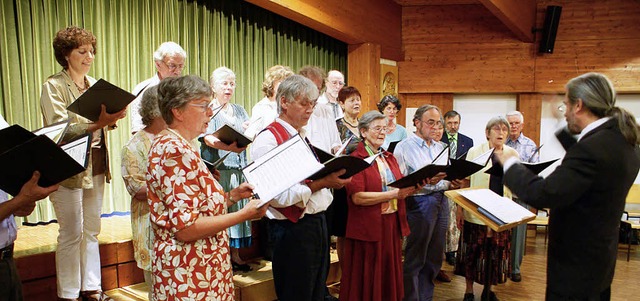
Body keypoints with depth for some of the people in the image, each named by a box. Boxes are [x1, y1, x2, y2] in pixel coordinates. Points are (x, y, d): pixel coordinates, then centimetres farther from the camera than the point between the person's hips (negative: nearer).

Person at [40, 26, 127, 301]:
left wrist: (111, 118, -4)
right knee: (71, 234, 0)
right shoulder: (53, 86, -8)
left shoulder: (93, 83, 12)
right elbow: (60, 130, -17)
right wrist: (98, 123, -29)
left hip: (96, 166, 6)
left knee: (91, 231, 13)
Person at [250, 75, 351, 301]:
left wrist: (332, 175, 2)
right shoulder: (268, 140, -14)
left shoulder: (303, 136, 13)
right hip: (293, 229, -8)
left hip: (318, 223, 8)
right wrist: (318, 184, -25)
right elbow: (276, 195, -23)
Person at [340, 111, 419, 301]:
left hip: (392, 224, 7)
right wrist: (393, 194, -21)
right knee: (367, 280, 5)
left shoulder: (389, 158, 14)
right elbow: (357, 197, -19)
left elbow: (401, 188, 14)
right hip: (368, 228, -6)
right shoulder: (356, 160, -9)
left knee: (390, 274, 14)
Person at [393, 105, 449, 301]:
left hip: (441, 201, 7)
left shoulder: (440, 148, 17)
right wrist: (426, 181, -24)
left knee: (435, 257, 12)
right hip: (420, 202, -7)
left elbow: (446, 178, 19)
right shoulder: (404, 147, -4)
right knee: (415, 259, 0)